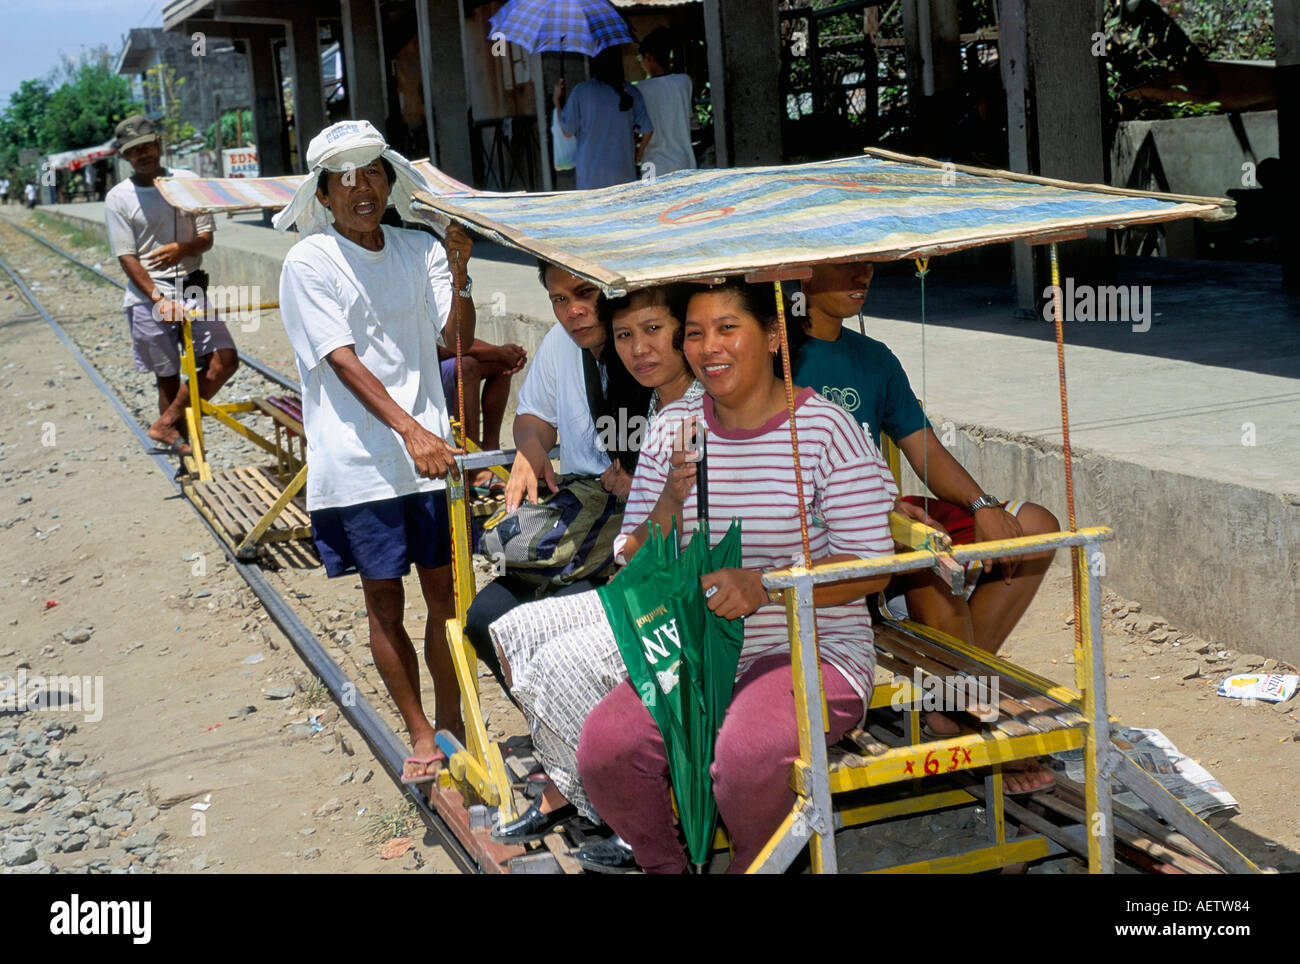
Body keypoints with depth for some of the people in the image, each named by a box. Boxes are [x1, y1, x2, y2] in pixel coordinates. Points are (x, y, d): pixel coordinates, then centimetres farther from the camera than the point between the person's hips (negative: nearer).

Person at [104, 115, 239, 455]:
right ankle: (173, 435, 16)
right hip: (147, 294, -3)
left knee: (225, 358, -9)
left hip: (191, 288, 3)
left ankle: (167, 424, 2)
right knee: (168, 376, 1)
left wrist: (181, 249, -18)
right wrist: (159, 300, -19)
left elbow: (206, 237, 5)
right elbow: (127, 258, -6)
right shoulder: (118, 198, -2)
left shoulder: (188, 183, 6)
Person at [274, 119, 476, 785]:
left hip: (430, 451, 3)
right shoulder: (309, 263, -6)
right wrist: (410, 431, -24)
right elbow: (343, 361, -14)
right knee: (384, 602, 5)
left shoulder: (420, 251, 6)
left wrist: (459, 276, -20)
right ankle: (420, 736, 19)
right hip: (357, 462, -3)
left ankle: (451, 724, 24)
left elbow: (458, 338, -2)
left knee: (444, 592, 8)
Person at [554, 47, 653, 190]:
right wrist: (637, 157, 18)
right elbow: (647, 130, 1)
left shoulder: (581, 91, -6)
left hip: (590, 172, -2)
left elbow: (567, 132, -1)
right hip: (625, 171, 2)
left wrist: (557, 102, 13)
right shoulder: (631, 92, 1)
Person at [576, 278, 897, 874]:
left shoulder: (825, 429, -7)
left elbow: (870, 567, -10)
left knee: (747, 757, -33)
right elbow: (635, 567, 7)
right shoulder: (673, 429, 7)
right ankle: (665, 866, 10)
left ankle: (753, 867, 2)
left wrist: (763, 586, -23)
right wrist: (670, 503, -13)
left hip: (814, 649, -4)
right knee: (602, 749, -20)